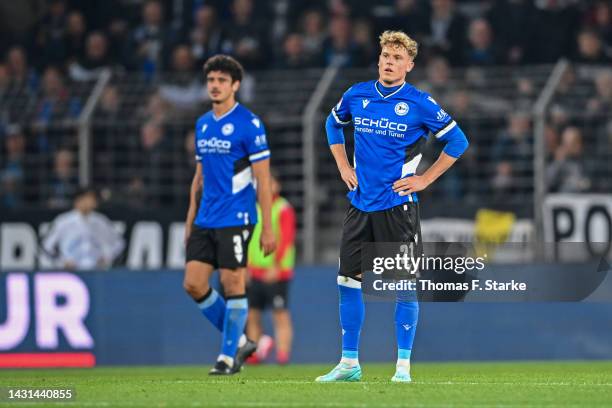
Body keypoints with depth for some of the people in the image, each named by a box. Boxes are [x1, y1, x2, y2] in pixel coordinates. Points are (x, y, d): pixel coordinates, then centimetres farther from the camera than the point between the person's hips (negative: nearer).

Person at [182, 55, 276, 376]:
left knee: (232, 283, -5)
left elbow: (263, 179, -9)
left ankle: (228, 355, 7)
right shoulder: (202, 124, 13)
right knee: (194, 284, 1)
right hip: (205, 221, 7)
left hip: (235, 219, -7)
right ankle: (239, 341, 16)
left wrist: (267, 228, -13)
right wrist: (190, 220, 16)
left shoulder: (249, 124, -8)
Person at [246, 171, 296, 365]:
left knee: (280, 315, -7)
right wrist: (248, 266, 15)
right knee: (252, 315, 4)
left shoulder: (284, 209, -4)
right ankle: (255, 353, 9)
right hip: (256, 273, 7)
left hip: (276, 273, -7)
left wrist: (277, 266, -21)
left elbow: (287, 240, -13)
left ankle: (283, 354, -11)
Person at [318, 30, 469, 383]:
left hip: (398, 205, -4)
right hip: (360, 205, 4)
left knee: (405, 286, -2)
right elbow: (333, 124, 24)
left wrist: (425, 179, -5)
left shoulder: (419, 103, -7)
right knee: (349, 281, 4)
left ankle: (403, 366, 5)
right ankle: (349, 364, 12)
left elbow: (458, 141, -1)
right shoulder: (357, 95, 4)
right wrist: (343, 166, 14)